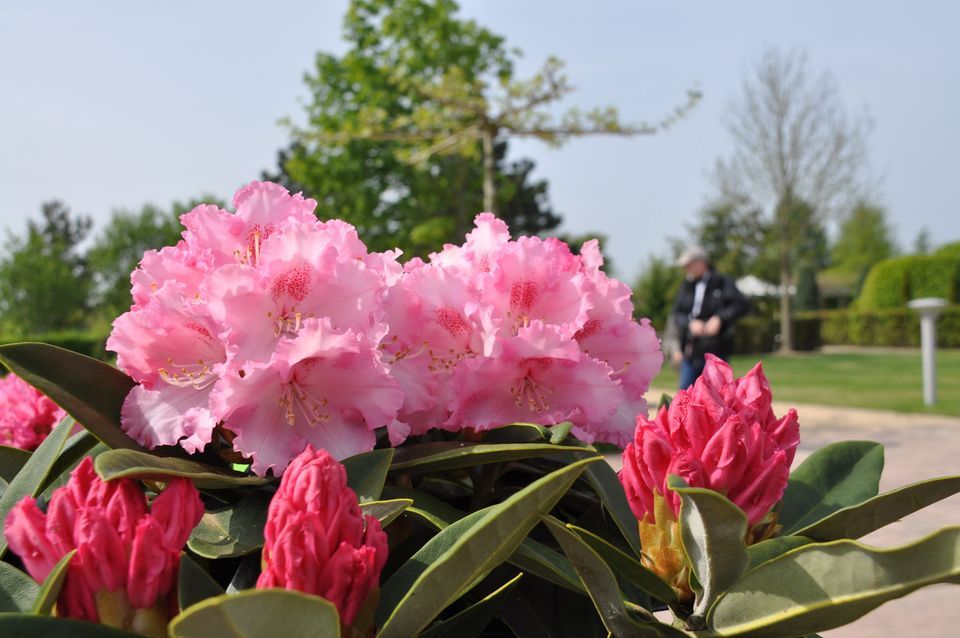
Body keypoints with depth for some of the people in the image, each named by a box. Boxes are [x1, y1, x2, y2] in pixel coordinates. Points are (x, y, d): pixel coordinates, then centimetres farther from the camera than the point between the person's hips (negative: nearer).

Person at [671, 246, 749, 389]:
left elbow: (742, 306, -10)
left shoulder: (722, 283, -3)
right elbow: (676, 314, 3)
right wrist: (690, 323, -17)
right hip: (691, 350, 4)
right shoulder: (686, 286, 9)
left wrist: (720, 318, -22)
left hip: (715, 351, -4)